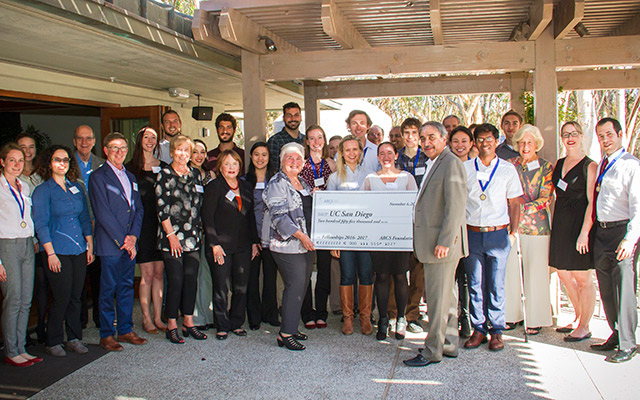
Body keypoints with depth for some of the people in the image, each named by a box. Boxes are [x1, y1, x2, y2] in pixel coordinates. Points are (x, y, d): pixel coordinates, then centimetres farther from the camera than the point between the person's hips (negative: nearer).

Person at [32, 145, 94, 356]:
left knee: (76, 296, 9)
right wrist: (50, 254, -12)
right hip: (58, 252, -5)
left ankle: (74, 338, 21)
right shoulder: (42, 191, -2)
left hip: (79, 250, 5)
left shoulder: (76, 188, 13)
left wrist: (90, 246, 10)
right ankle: (53, 341, 13)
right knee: (62, 298, -3)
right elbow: (41, 225, -6)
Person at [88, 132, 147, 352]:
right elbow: (102, 212, -12)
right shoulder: (98, 177, -4)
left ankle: (125, 329, 21)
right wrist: (122, 239, -13)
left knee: (127, 286, 11)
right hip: (110, 243, -6)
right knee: (108, 289, 0)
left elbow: (138, 209, 12)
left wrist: (133, 236, -2)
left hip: (130, 242, 6)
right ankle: (106, 335, 11)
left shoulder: (130, 177, 16)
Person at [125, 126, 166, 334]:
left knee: (159, 273, 7)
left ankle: (158, 317, 16)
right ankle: (146, 319, 11)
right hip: (142, 223, -3)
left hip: (161, 223, 3)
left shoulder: (163, 166, 11)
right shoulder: (131, 167, 1)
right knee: (147, 274, 0)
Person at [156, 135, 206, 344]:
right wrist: (171, 235, -11)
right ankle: (172, 325, 8)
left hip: (193, 236, 5)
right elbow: (161, 207, -6)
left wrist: (200, 232, 9)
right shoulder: (164, 174, -1)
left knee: (191, 279, 6)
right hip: (172, 236, -4)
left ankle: (188, 322, 17)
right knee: (175, 280, -3)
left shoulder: (195, 175, 13)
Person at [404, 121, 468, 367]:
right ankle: (449, 344, 26)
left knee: (438, 298, -2)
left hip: (442, 243, -10)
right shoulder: (435, 164, 18)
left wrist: (445, 242, -21)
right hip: (433, 242, 10)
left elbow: (456, 206, -20)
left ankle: (432, 351, 7)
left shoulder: (451, 164, -13)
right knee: (446, 296, 16)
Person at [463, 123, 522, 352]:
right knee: (475, 284, 5)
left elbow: (514, 203, 8)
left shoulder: (508, 169, 6)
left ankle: (496, 330, 15)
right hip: (472, 233, 1)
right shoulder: (464, 168, 6)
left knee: (496, 285, 3)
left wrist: (514, 231, 1)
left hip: (498, 233, -1)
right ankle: (479, 329, 16)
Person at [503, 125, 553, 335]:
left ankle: (535, 319, 13)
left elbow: (546, 199, -5)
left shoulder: (546, 167, 3)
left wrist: (522, 208, -15)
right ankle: (511, 315, 18)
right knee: (509, 270, 4)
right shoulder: (509, 165, 9)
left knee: (535, 272, 1)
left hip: (535, 225, -2)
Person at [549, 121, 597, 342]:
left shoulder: (590, 166, -6)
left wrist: (584, 232, -18)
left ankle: (584, 326, 13)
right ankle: (579, 317, 30)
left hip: (579, 223, -6)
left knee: (583, 278, 1)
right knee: (564, 276, 12)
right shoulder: (558, 164, 13)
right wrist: (555, 223, 8)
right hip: (560, 224, 7)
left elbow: (591, 202, -12)